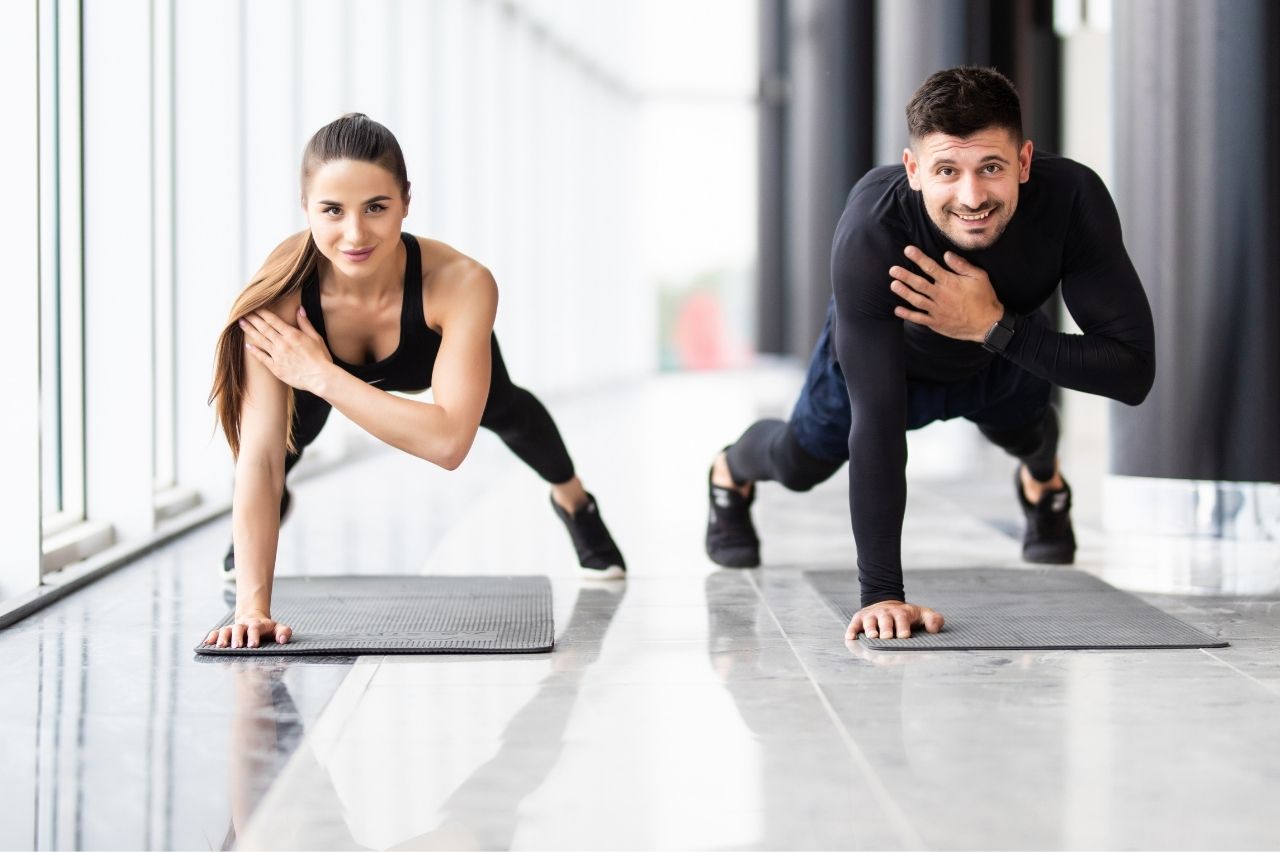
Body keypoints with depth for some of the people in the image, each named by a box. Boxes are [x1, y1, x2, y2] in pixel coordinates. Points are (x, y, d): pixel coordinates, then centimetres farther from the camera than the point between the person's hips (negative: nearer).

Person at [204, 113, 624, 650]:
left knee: (502, 410, 22)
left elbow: (448, 442, -53)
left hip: (436, 356, 0)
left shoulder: (462, 284, -48)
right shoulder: (281, 293, -45)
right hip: (320, 355, 0)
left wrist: (321, 375, -53)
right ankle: (263, 518, 32)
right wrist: (252, 606, -50)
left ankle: (574, 500, 57)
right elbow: (259, 455, -45)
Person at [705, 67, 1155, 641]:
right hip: (879, 351, -2)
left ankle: (1043, 484, 69)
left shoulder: (1074, 199, -42)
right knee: (800, 464, 21)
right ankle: (732, 474, 58)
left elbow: (1135, 371, -39)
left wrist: (996, 326, -49)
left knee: (1024, 434, 32)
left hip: (1003, 354, 2)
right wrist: (880, 593, -46)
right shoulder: (869, 234, -46)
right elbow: (876, 422, -45)